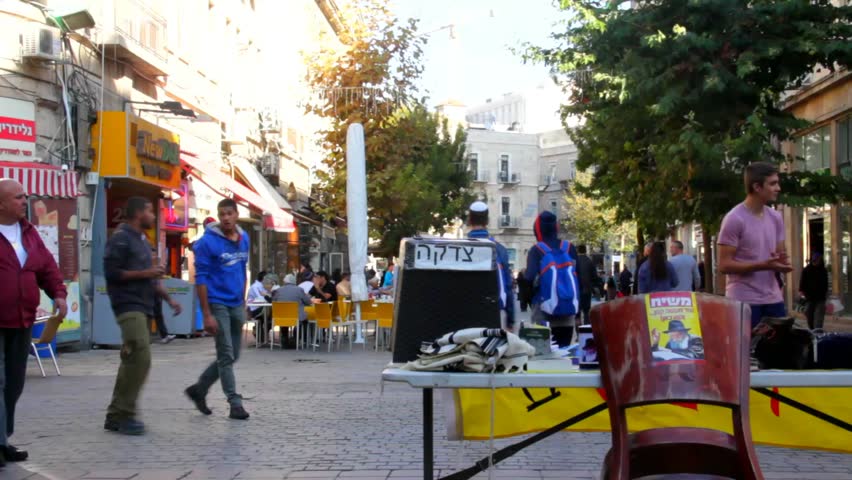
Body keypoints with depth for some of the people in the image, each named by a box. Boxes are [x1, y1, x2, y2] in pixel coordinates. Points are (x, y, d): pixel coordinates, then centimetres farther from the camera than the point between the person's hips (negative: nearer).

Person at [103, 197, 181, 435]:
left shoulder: (143, 240, 21)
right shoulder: (121, 238, -7)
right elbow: (111, 272, -15)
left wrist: (169, 298, 18)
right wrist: (144, 273, -14)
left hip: (143, 307, 9)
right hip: (128, 306, -9)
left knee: (133, 361, 9)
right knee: (140, 358, -17)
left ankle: (116, 415, 15)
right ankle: (124, 414, -11)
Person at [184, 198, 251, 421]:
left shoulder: (244, 239, 8)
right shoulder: (208, 241, -11)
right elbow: (201, 278, -12)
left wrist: (243, 303, 16)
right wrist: (207, 314, -16)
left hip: (236, 305, 7)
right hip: (218, 304, -7)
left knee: (232, 356, 12)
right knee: (226, 356, -3)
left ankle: (199, 389, 28)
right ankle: (235, 403, 4)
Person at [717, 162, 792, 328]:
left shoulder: (776, 218, 11)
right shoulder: (734, 219, -11)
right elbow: (724, 265, -13)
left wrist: (783, 263, -6)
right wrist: (764, 265, -21)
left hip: (773, 299, 7)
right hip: (743, 301, -7)